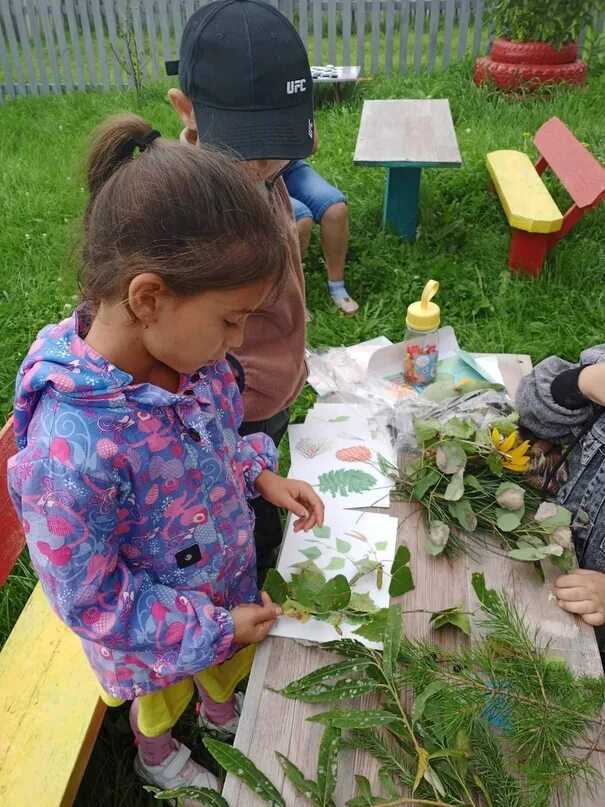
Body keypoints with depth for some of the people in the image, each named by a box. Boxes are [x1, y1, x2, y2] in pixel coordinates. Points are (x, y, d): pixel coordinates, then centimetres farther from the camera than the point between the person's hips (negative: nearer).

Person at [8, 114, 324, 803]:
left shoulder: (185, 354, -21)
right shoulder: (71, 446, -43)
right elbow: (87, 599, -29)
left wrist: (262, 475, -15)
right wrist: (211, 628, -20)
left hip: (231, 585, 6)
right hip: (158, 638, -5)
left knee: (228, 668, 36)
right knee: (160, 703, 30)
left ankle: (221, 711, 70)